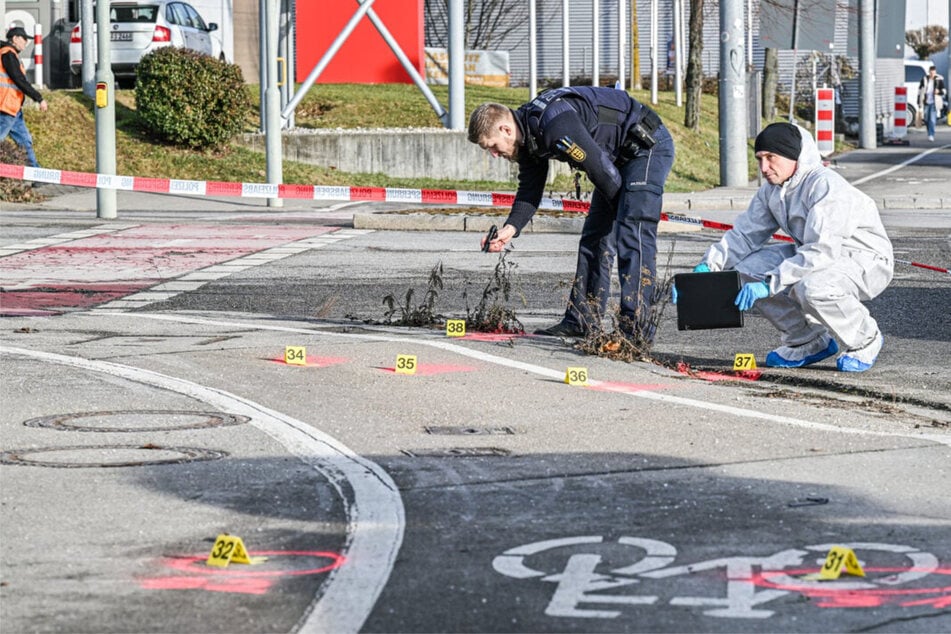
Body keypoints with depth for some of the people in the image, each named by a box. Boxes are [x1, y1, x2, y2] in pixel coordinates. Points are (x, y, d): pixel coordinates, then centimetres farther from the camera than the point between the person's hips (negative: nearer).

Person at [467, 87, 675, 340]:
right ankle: (582, 320, 15)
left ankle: (636, 329, -20)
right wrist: (511, 228, -11)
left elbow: (601, 169, -25)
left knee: (632, 237, -17)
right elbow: (530, 189, 6)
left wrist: (620, 207, -7)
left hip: (648, 146, -10)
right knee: (595, 235, 10)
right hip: (621, 156, 10)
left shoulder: (555, 126, -31)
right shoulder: (528, 133, 1)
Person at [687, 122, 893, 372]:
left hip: (866, 260, -8)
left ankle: (866, 340, -7)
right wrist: (707, 266, -14)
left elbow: (822, 251, -34)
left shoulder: (825, 186, -27)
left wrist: (770, 284, -38)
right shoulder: (772, 190, 0)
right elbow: (745, 234, 3)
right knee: (747, 270, -8)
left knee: (811, 288, -38)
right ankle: (809, 341, 7)